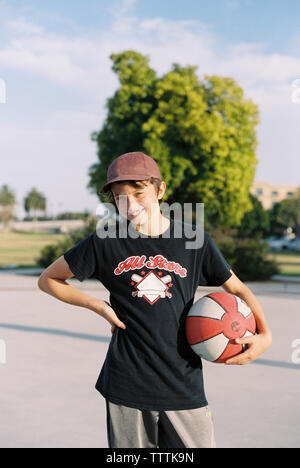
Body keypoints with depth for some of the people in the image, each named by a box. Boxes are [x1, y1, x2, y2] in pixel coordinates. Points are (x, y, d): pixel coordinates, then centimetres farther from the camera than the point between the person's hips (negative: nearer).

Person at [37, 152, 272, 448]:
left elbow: (237, 288, 12)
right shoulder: (104, 243, -1)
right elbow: (48, 280, 10)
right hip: (126, 387, 0)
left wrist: (264, 334, -4)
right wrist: (100, 307, -2)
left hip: (184, 385, 1)